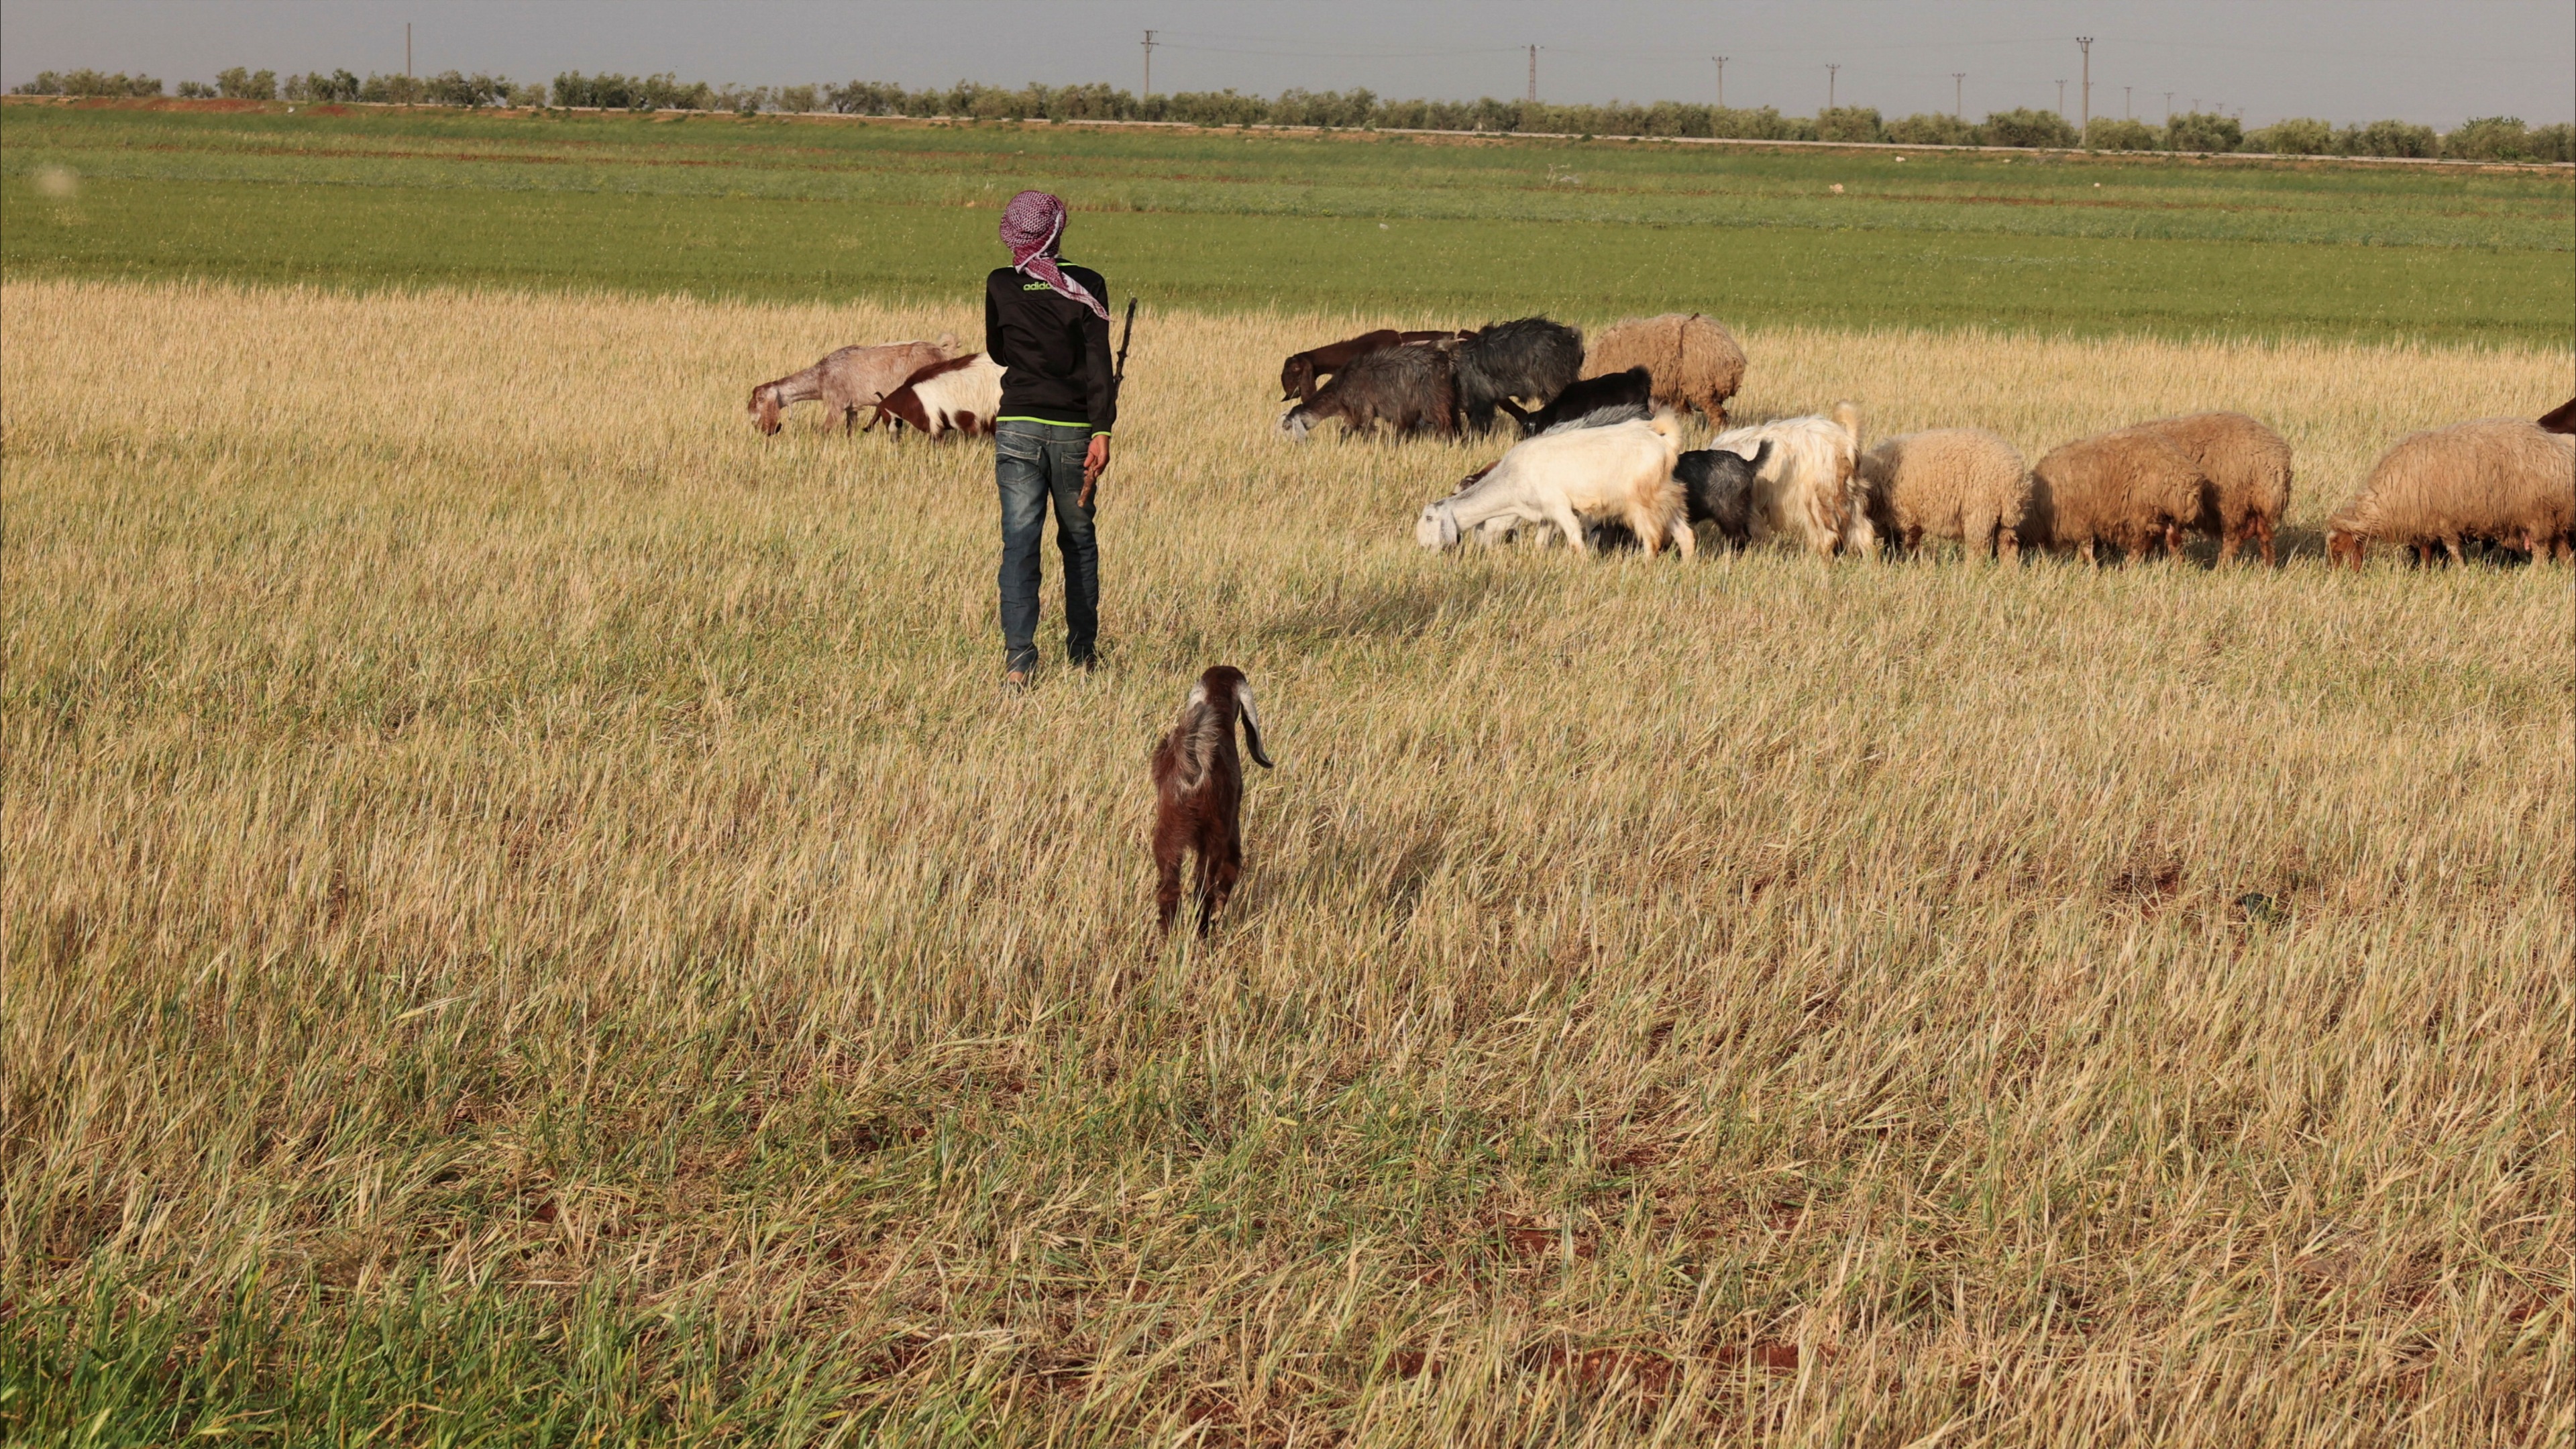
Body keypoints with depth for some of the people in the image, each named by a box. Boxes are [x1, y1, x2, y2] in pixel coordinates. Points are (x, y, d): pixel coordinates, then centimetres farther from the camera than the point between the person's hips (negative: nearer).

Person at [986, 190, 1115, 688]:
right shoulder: (1086, 286, -2)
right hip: (1073, 428, 0)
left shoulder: (1000, 286, 2)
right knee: (1078, 539, 16)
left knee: (1020, 543, -4)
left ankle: (1018, 660, -17)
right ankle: (1082, 651, 22)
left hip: (1017, 427, 0)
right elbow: (1098, 363, -10)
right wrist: (1102, 432, -13)